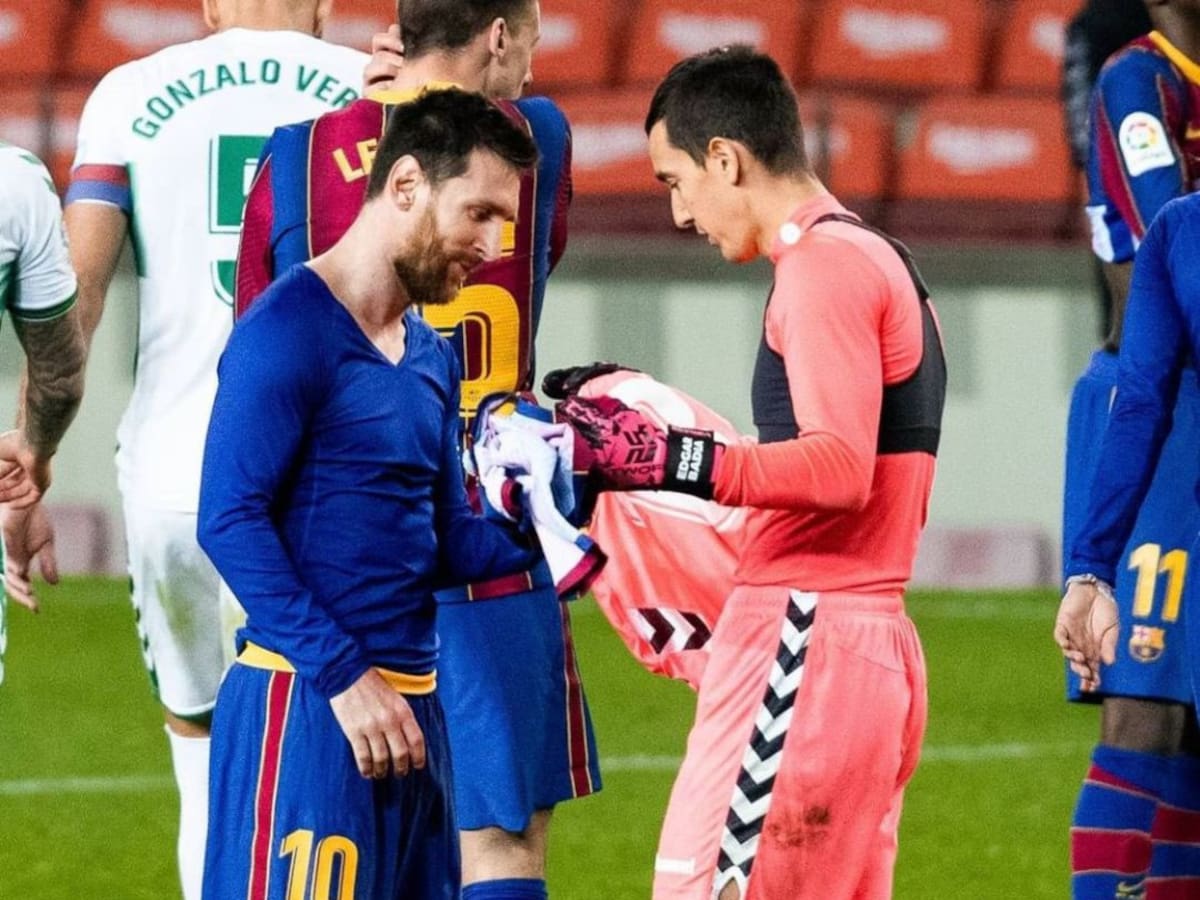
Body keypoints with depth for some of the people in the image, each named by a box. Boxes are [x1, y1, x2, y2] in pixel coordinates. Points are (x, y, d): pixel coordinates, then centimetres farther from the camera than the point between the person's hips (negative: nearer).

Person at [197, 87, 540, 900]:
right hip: (306, 707, -9)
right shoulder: (292, 331, -10)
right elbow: (231, 519, -16)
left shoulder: (432, 357, 16)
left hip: (411, 707, 9)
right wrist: (343, 675, -19)